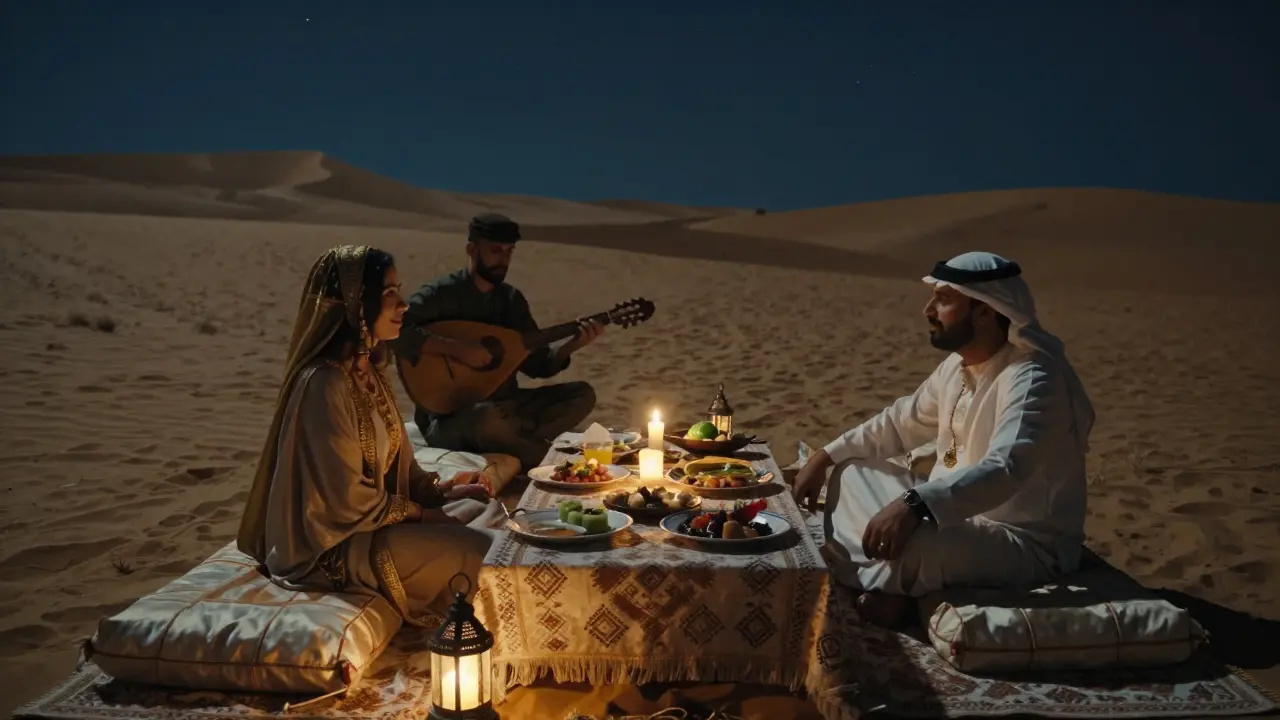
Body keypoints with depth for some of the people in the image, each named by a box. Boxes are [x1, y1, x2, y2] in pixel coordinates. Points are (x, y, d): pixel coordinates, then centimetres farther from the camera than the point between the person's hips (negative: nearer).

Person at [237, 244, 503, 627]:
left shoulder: (368, 372, 5)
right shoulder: (325, 384, -24)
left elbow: (397, 460, 13)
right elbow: (347, 500, -23)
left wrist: (441, 491, -1)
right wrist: (418, 514, -12)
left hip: (373, 517, 10)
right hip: (332, 546, -10)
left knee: (481, 510, 8)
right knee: (477, 550, -17)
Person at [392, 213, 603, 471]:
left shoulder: (512, 299, 9)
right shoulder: (440, 294, -9)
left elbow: (537, 364, 8)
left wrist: (571, 346, -9)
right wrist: (455, 347, -28)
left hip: (502, 406, 7)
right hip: (449, 418, -6)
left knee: (583, 394, -5)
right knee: (486, 416, -40)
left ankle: (512, 446, -19)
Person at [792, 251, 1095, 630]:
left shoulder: (1033, 380, -25)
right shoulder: (959, 364, 3)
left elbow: (1005, 470, -41)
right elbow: (902, 421, 16)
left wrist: (915, 504, -53)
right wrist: (826, 456, 9)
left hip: (1026, 543, -9)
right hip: (957, 516, 9)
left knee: (911, 540, -37)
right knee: (852, 472, 9)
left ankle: (875, 585, -5)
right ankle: (876, 585, -7)